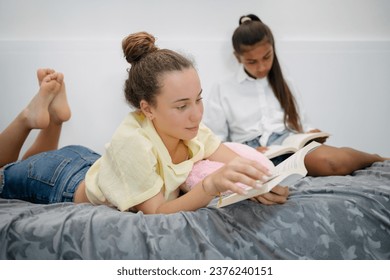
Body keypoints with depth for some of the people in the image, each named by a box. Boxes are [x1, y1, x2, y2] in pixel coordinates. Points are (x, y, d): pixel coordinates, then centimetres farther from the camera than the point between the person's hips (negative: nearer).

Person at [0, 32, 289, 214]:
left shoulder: (189, 127, -21)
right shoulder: (131, 142, -41)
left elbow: (238, 164, -21)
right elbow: (156, 212, -36)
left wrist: (261, 183, -44)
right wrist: (211, 184, -53)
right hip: (60, 182, -5)